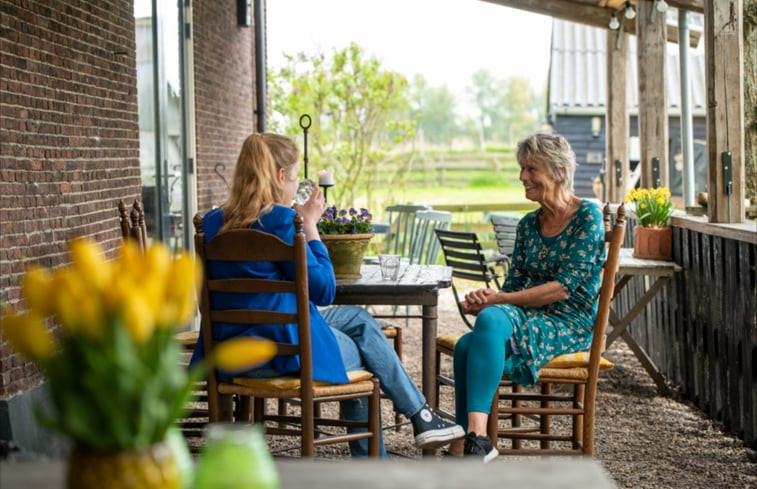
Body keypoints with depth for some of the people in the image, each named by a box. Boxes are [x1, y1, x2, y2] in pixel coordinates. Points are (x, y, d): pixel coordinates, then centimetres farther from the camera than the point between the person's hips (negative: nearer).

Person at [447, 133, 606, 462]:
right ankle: (465, 444, -33)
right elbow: (514, 283, 14)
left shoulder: (588, 216, -5)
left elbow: (565, 287, -14)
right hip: (529, 321, 6)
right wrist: (484, 299, -10)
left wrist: (497, 299, -17)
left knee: (492, 318, -35)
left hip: (570, 324, -6)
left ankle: (475, 434, -43)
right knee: (466, 346, -27)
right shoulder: (528, 224, 15)